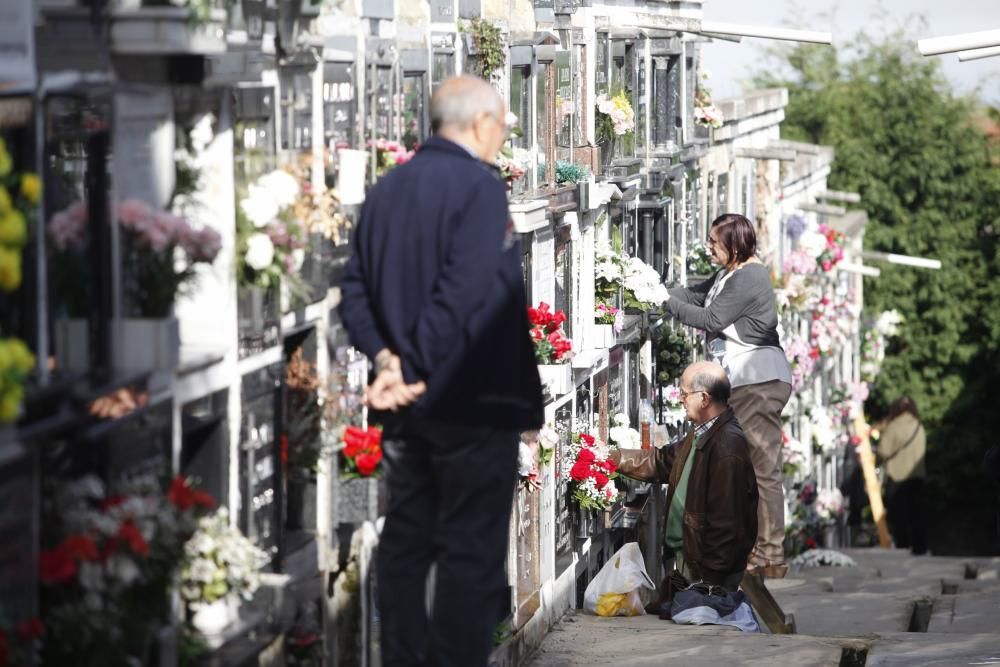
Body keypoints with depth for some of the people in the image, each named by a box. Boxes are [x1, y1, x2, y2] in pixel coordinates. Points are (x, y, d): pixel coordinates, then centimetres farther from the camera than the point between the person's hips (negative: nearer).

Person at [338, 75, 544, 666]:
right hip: (474, 399, -7)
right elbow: (465, 295, -23)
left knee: (407, 539, 13)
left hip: (410, 403, 7)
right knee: (471, 550, -3)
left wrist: (388, 357, -5)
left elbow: (356, 290, 6)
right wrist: (417, 371, -18)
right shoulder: (479, 185, -14)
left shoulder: (389, 188, 9)